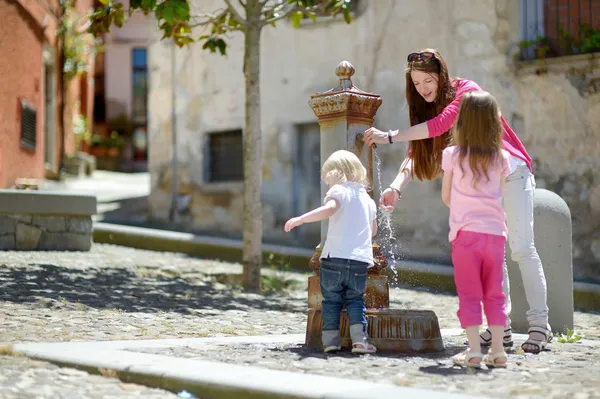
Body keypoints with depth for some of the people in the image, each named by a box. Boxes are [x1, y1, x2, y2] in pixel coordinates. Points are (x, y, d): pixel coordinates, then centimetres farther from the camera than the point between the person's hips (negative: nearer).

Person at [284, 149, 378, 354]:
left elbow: (328, 209, -21)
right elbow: (373, 230, 31)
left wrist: (301, 219, -22)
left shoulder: (338, 190, 1)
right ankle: (359, 339, -3)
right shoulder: (368, 199, 20)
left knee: (331, 299, 7)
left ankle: (330, 339, 3)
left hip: (335, 257, -4)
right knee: (355, 299, 11)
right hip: (360, 260, 4)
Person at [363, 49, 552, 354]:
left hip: (511, 173, -6)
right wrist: (396, 187, -27)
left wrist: (390, 136, -35)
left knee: (521, 247, -11)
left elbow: (440, 125, -34)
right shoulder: (425, 108, 1)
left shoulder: (465, 91, -18)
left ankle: (539, 325, -10)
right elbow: (414, 155, -9)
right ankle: (501, 327, 3)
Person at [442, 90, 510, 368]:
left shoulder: (452, 155, -3)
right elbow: (500, 195, 11)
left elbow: (446, 197, 6)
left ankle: (474, 351, -2)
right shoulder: (501, 158, 3)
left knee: (469, 293, 2)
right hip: (496, 231, 2)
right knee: (494, 293, 10)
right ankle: (497, 351, 10)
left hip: (466, 231, -2)